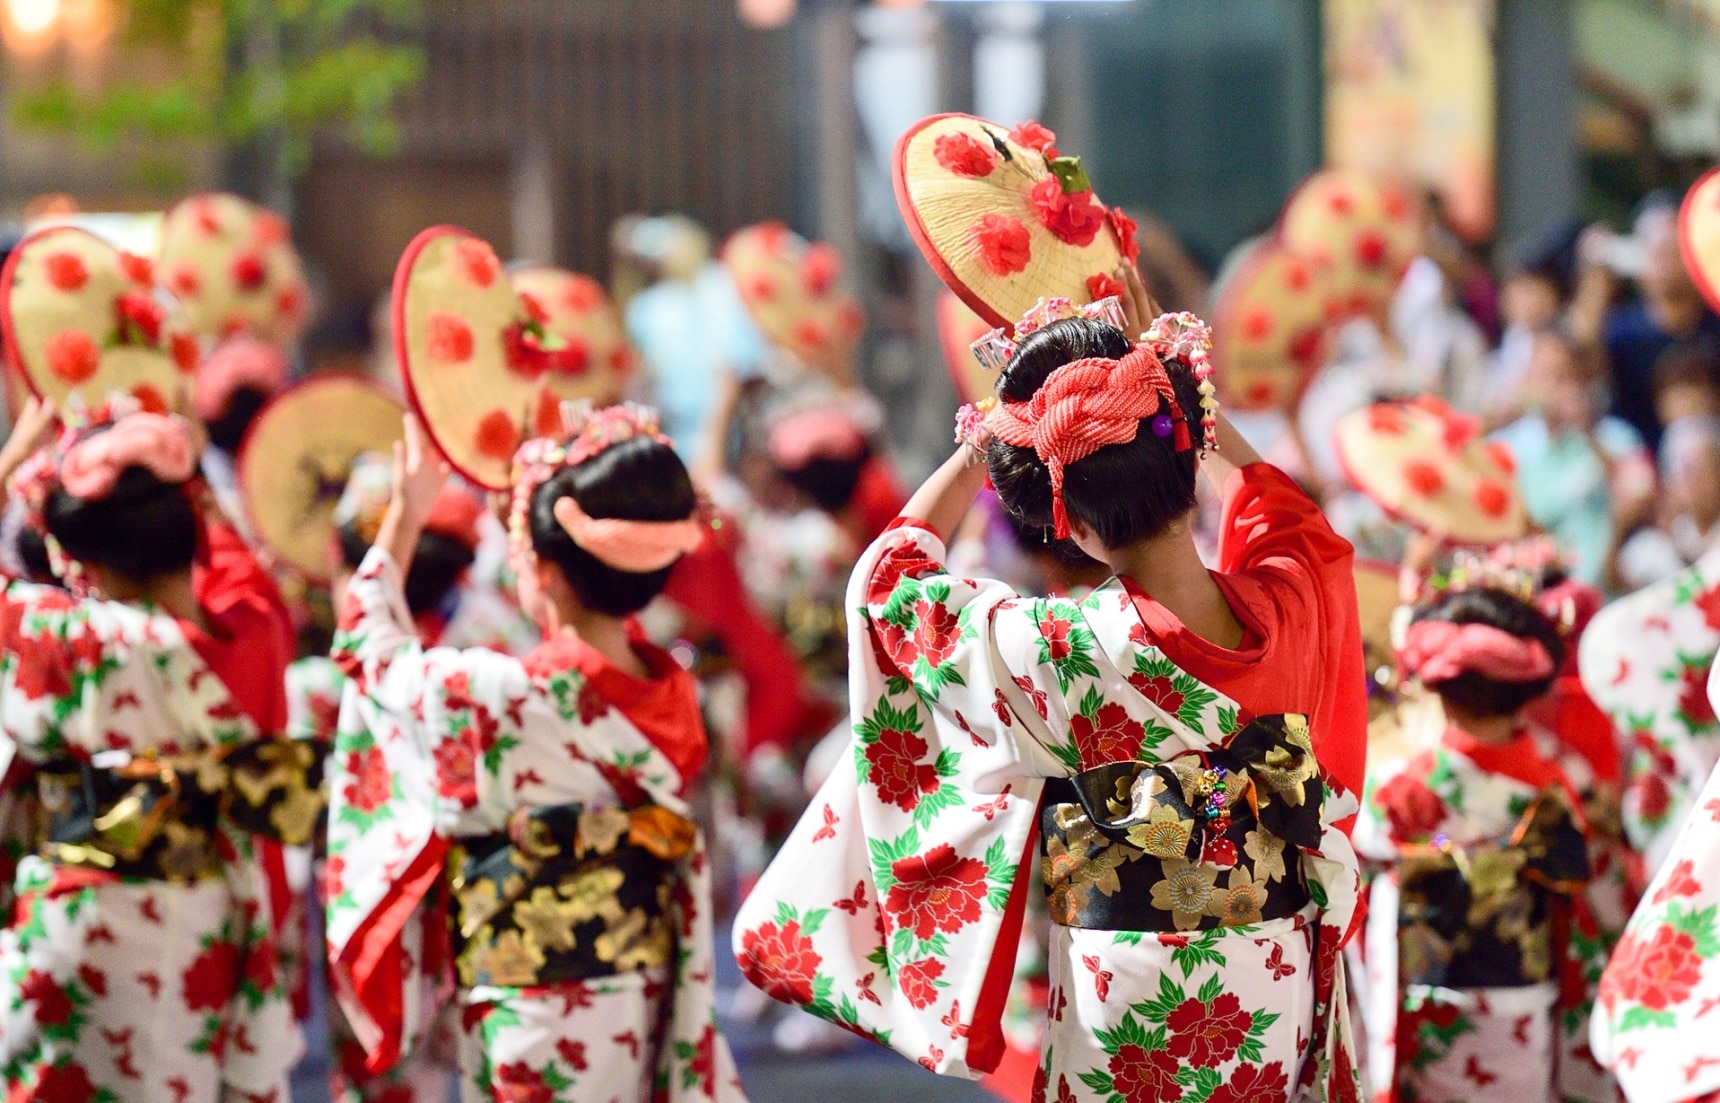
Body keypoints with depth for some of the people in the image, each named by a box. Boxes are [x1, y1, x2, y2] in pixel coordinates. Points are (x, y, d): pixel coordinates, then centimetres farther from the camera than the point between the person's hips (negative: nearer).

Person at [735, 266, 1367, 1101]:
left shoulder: (1057, 650, -19)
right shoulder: (1286, 610, -9)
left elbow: (887, 578, 0)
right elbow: (1280, 506, 17)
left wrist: (991, 433, 5)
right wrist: (1156, 370, 19)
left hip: (1131, 1001, -3)